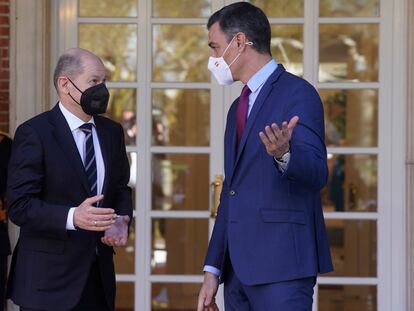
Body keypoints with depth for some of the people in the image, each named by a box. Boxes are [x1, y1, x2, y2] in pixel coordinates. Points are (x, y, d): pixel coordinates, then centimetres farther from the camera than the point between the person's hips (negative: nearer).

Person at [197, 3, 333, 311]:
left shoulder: (297, 93, -5)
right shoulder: (238, 108, 20)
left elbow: (317, 173, -16)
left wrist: (284, 155, -38)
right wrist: (213, 269, 17)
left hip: (281, 265, -8)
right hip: (238, 267, 8)